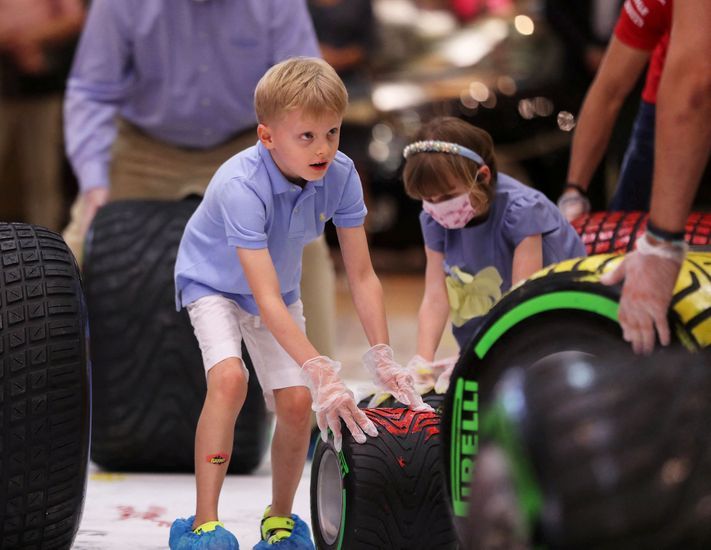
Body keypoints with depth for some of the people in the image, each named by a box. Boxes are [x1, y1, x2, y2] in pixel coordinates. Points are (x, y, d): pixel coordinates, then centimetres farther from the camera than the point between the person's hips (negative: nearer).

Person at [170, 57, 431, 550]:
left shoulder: (340, 175, -24)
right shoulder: (242, 187, -38)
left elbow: (362, 275, -15)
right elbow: (266, 300, -41)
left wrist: (383, 358, -24)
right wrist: (322, 374, -46)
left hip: (280, 290, 5)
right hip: (214, 284, -5)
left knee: (297, 402, -7)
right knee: (229, 378, -28)